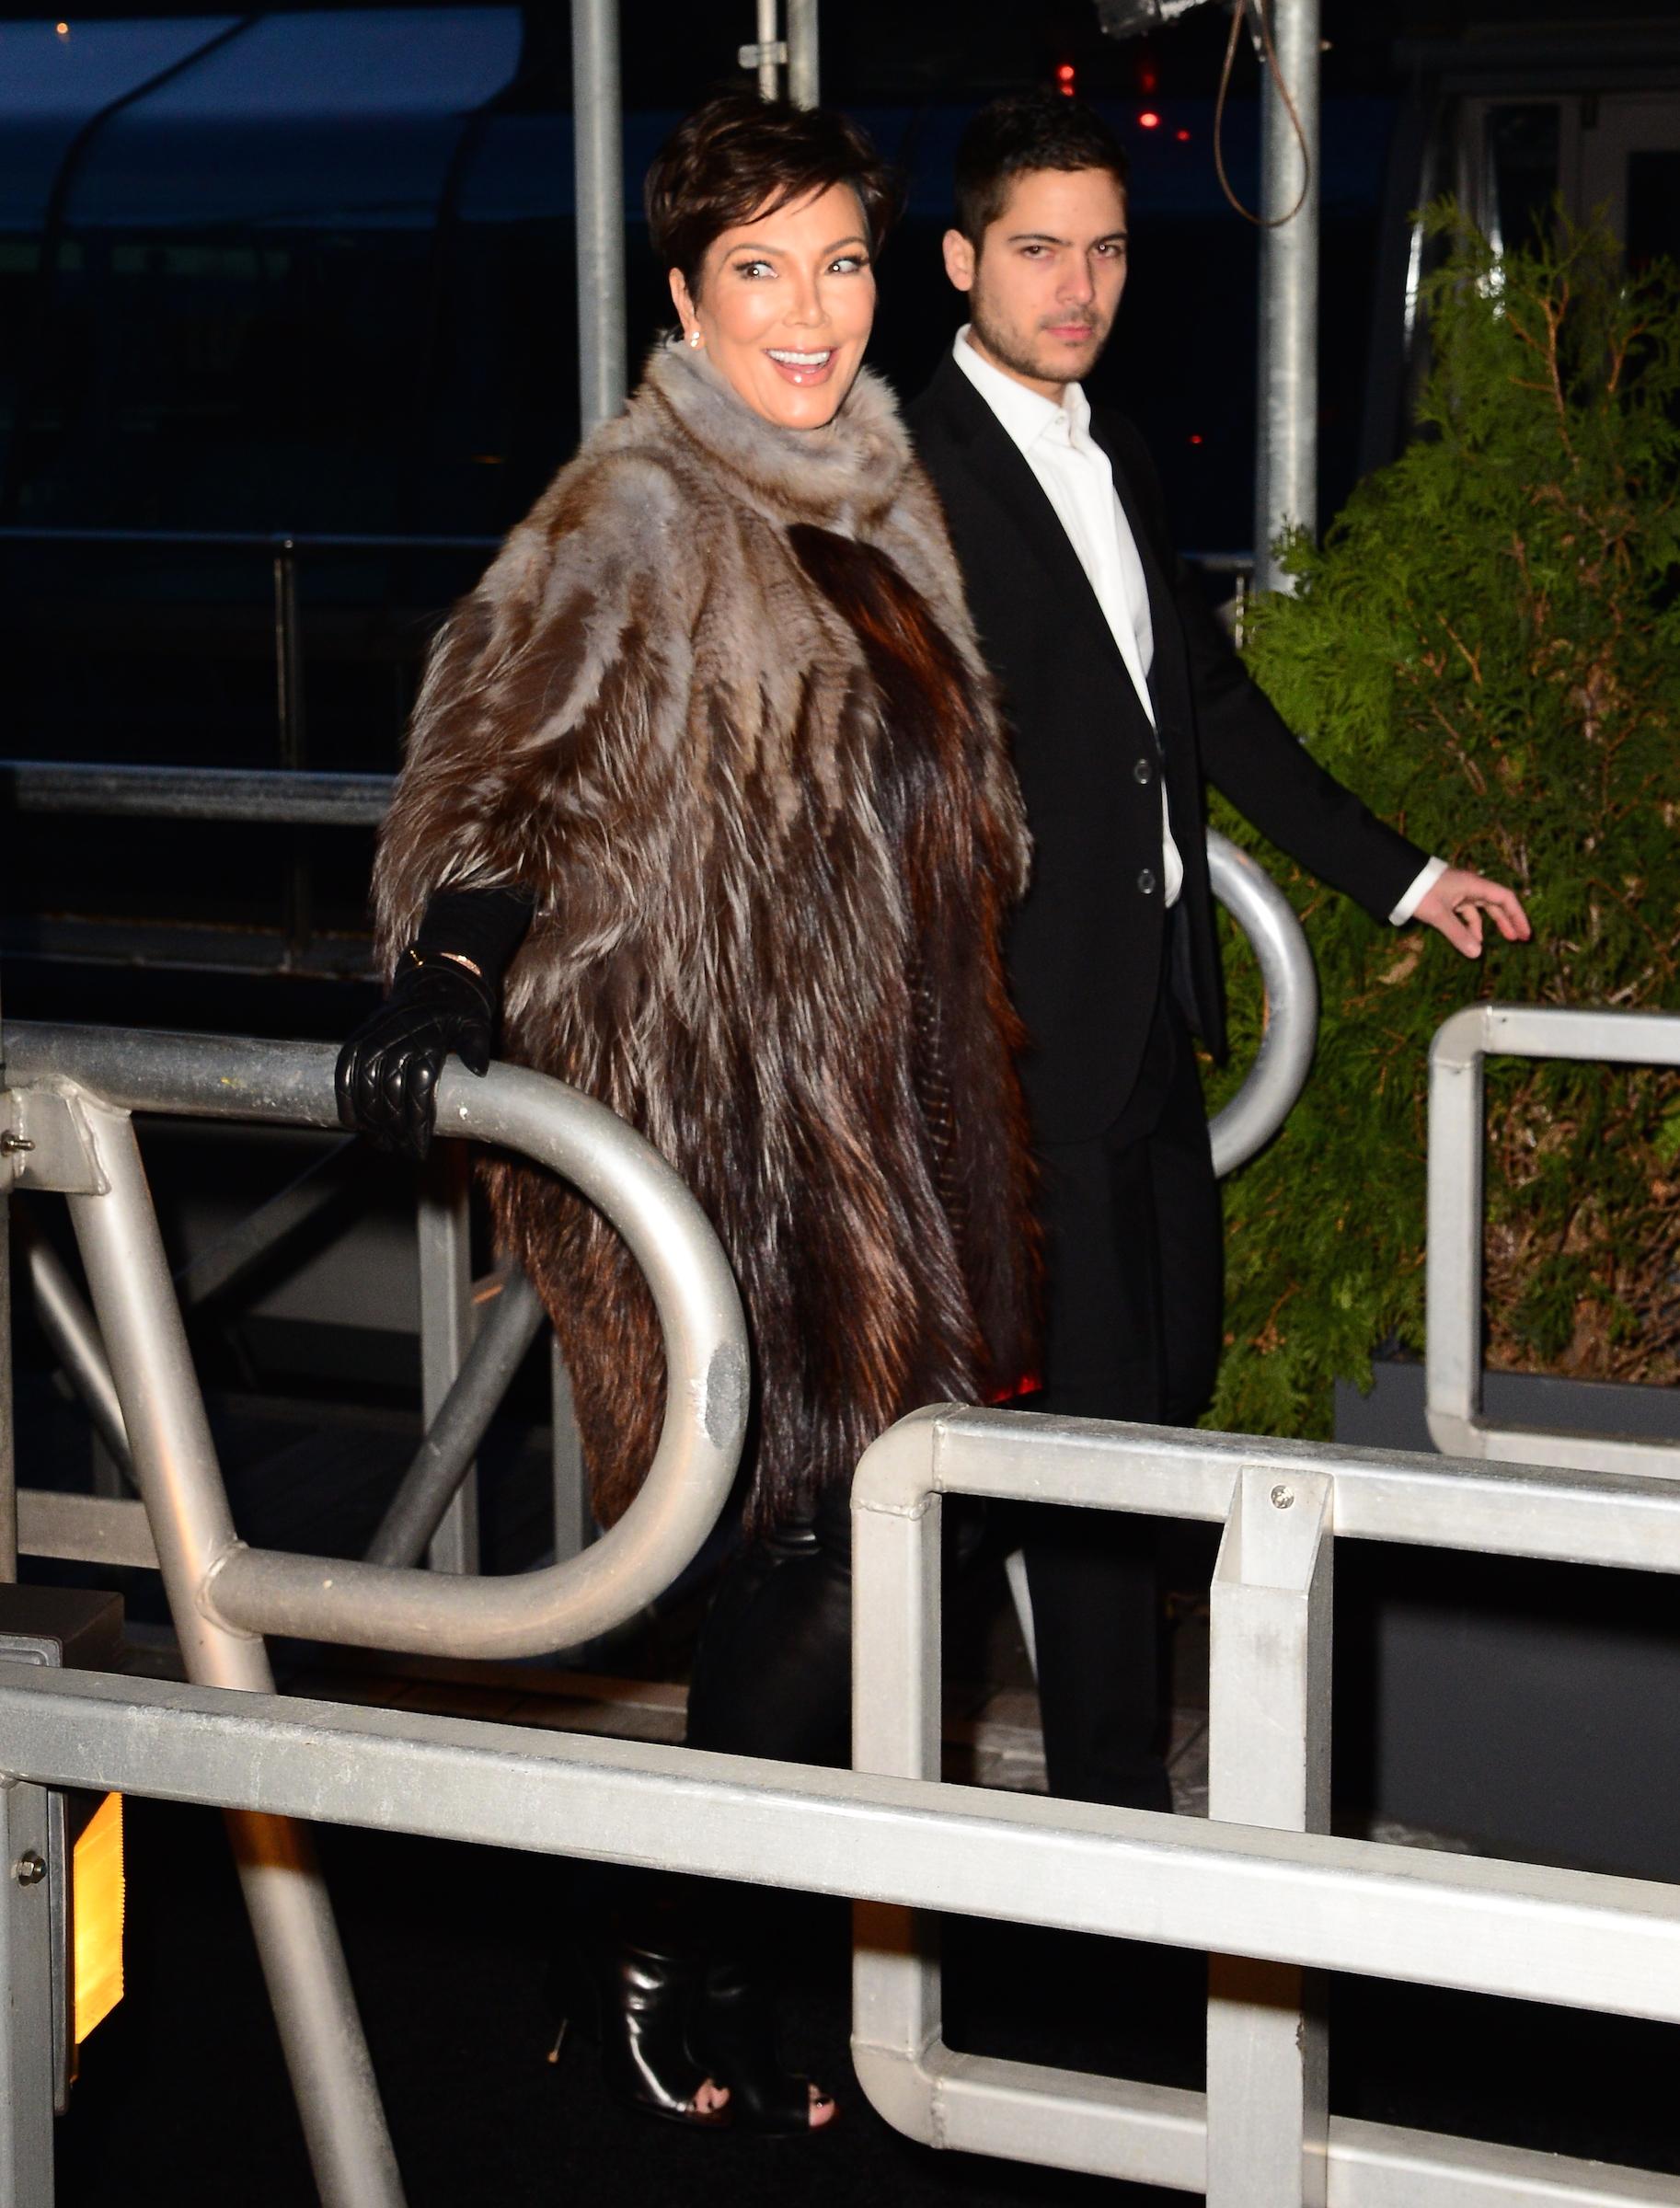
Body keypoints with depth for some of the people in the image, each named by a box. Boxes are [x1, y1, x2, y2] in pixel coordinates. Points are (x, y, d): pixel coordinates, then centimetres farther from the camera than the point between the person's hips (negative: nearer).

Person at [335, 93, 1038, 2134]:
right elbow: (505, 741, -21)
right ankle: (664, 1955, 8)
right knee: (819, 1523, -6)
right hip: (725, 1100, -8)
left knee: (855, 1518, 8)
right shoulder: (634, 514, -10)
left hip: (885, 1084, 8)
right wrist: (446, 967, -35)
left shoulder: (873, 493, 14)